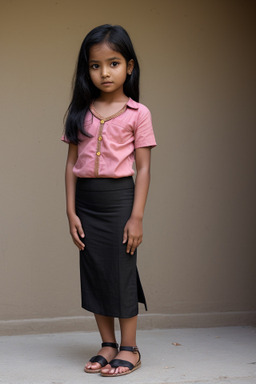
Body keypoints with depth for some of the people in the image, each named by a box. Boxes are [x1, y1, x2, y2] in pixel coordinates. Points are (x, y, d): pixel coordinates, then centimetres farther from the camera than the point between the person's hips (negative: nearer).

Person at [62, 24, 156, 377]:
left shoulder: (137, 113, -3)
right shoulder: (81, 113, 6)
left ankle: (129, 348, 14)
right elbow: (71, 163, 7)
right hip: (86, 200, 4)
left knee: (121, 272, 1)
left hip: (119, 196, -4)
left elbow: (143, 168, -5)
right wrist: (71, 211, 1)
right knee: (94, 273, 8)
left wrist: (137, 216, -10)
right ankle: (108, 344, 21)